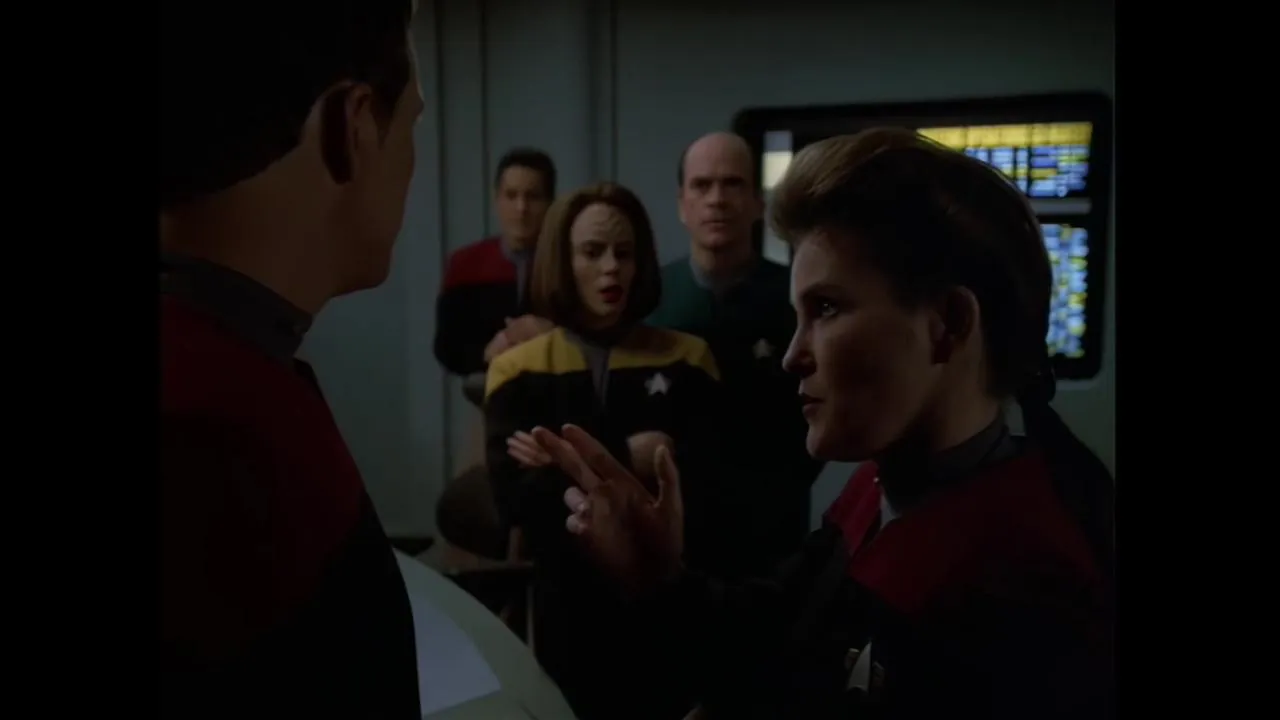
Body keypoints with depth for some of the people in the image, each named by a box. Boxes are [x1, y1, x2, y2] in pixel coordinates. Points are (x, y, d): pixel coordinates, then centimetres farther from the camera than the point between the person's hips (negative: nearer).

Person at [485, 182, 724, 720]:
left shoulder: (685, 359, 0)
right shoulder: (518, 370, 0)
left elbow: (704, 485, -11)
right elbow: (517, 497, -11)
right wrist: (623, 461, -16)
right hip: (570, 611, 0)